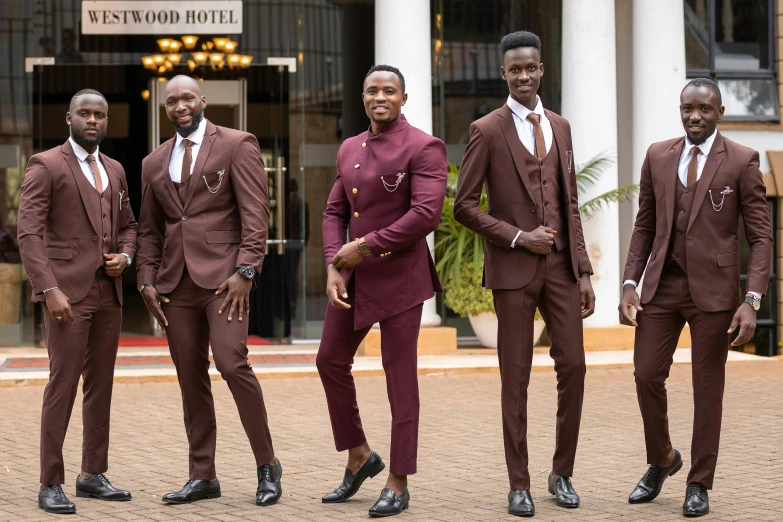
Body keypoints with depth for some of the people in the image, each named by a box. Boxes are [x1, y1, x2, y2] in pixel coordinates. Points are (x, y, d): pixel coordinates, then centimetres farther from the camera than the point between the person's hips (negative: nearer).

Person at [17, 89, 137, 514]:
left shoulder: (114, 171, 16)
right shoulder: (45, 166, -4)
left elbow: (127, 224, 25)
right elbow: (28, 234, -11)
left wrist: (125, 256, 2)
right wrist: (50, 290, -19)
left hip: (108, 292, 6)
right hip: (67, 292, -6)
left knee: (101, 385, 9)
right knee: (63, 384, -7)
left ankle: (93, 475, 18)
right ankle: (51, 484, -2)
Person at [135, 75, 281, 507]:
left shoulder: (237, 145, 1)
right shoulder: (154, 163, 16)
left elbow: (255, 212, -5)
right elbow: (149, 229, 20)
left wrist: (245, 272, -14)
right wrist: (146, 280, 7)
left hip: (223, 276, -5)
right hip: (175, 284, 5)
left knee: (231, 362, -17)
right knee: (190, 378, 5)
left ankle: (267, 464, -3)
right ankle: (202, 476, 13)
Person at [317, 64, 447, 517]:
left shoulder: (423, 148, -10)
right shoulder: (350, 149, 13)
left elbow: (427, 214, -20)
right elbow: (336, 211, 12)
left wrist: (365, 247, -17)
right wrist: (334, 267, -3)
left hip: (399, 275, -7)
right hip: (354, 275, 8)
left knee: (400, 374, -2)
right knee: (331, 361, 11)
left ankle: (398, 484, 6)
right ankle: (359, 457, 28)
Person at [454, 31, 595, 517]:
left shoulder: (560, 127, 11)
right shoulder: (487, 130, -4)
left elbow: (570, 203, 12)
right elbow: (464, 206, -4)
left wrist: (584, 271, 7)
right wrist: (519, 237, -12)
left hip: (561, 264, 4)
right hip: (514, 268, -4)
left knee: (573, 366, 1)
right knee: (516, 378, 1)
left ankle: (563, 473, 16)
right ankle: (520, 484, 10)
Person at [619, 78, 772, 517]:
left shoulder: (742, 161, -5)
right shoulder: (658, 157, 6)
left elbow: (761, 235, -6)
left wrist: (753, 300, -15)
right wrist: (630, 283, 2)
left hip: (713, 289, -3)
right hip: (662, 285, 3)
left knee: (708, 386, 4)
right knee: (647, 375, 1)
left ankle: (699, 484, 17)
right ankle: (661, 460, 26)